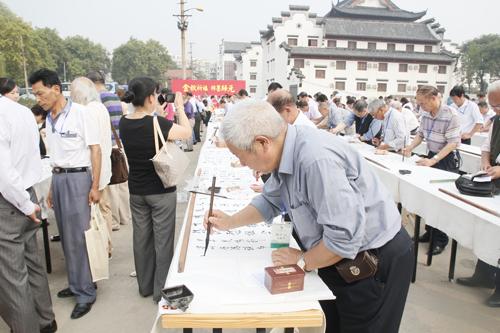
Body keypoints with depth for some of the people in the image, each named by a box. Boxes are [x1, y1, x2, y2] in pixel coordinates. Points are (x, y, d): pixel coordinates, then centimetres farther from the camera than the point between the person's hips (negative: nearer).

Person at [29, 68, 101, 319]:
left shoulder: (80, 113, -11)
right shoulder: (49, 119, 10)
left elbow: (95, 150, -11)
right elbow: (55, 156, 15)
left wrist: (95, 187, -14)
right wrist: (52, 187, 15)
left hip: (78, 177, -7)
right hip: (57, 178, 7)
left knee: (78, 237, -3)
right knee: (67, 237, 14)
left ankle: (86, 293, 9)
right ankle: (75, 283, 29)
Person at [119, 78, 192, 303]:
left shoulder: (124, 123, -2)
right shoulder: (157, 123, -21)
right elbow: (187, 132, -10)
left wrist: (156, 113, 10)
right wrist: (179, 107, 0)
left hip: (136, 190, 6)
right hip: (161, 190, -6)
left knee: (141, 238, 16)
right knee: (163, 240, 6)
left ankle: (145, 286, 31)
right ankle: (161, 290, 17)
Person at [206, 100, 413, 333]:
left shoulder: (317, 158, -34)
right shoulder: (287, 152, -5)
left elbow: (345, 237, -33)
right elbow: (271, 201, 14)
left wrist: (302, 261, -16)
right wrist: (230, 222, 9)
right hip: (340, 258, 8)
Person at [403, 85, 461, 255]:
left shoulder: (451, 115, -22)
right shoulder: (426, 113, -2)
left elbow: (453, 143, -23)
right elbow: (420, 134, 9)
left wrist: (433, 160, -29)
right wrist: (410, 148, -7)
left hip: (447, 159, -7)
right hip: (431, 156, 7)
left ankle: (441, 239, 14)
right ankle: (430, 231, 28)